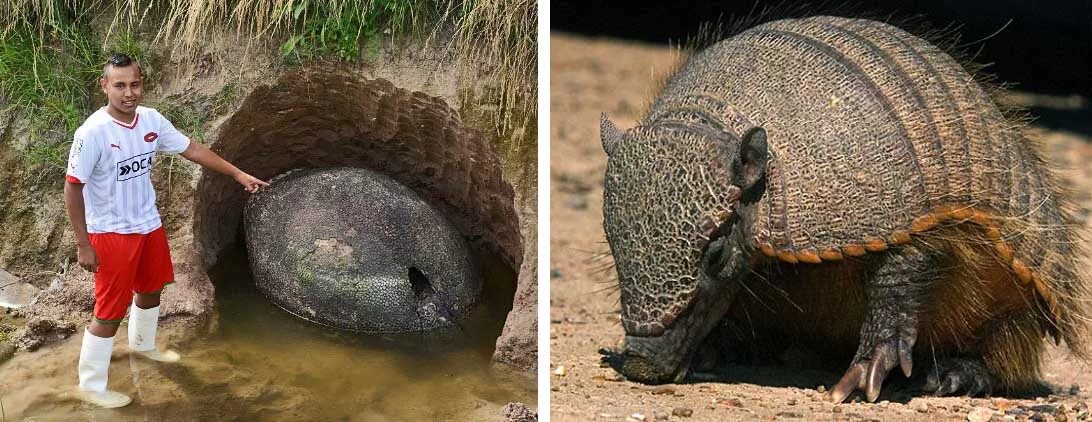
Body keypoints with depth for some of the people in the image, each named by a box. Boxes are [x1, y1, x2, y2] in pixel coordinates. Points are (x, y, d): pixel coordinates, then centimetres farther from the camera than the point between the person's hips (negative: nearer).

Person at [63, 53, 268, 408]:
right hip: (111, 233, -7)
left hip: (148, 225, 7)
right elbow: (72, 188, -19)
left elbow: (191, 149, 6)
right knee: (111, 310, -1)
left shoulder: (152, 120, -7)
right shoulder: (92, 133, -25)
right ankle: (91, 387, 14)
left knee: (152, 288, 26)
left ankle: (142, 345, 55)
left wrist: (238, 174, 6)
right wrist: (83, 244, -19)